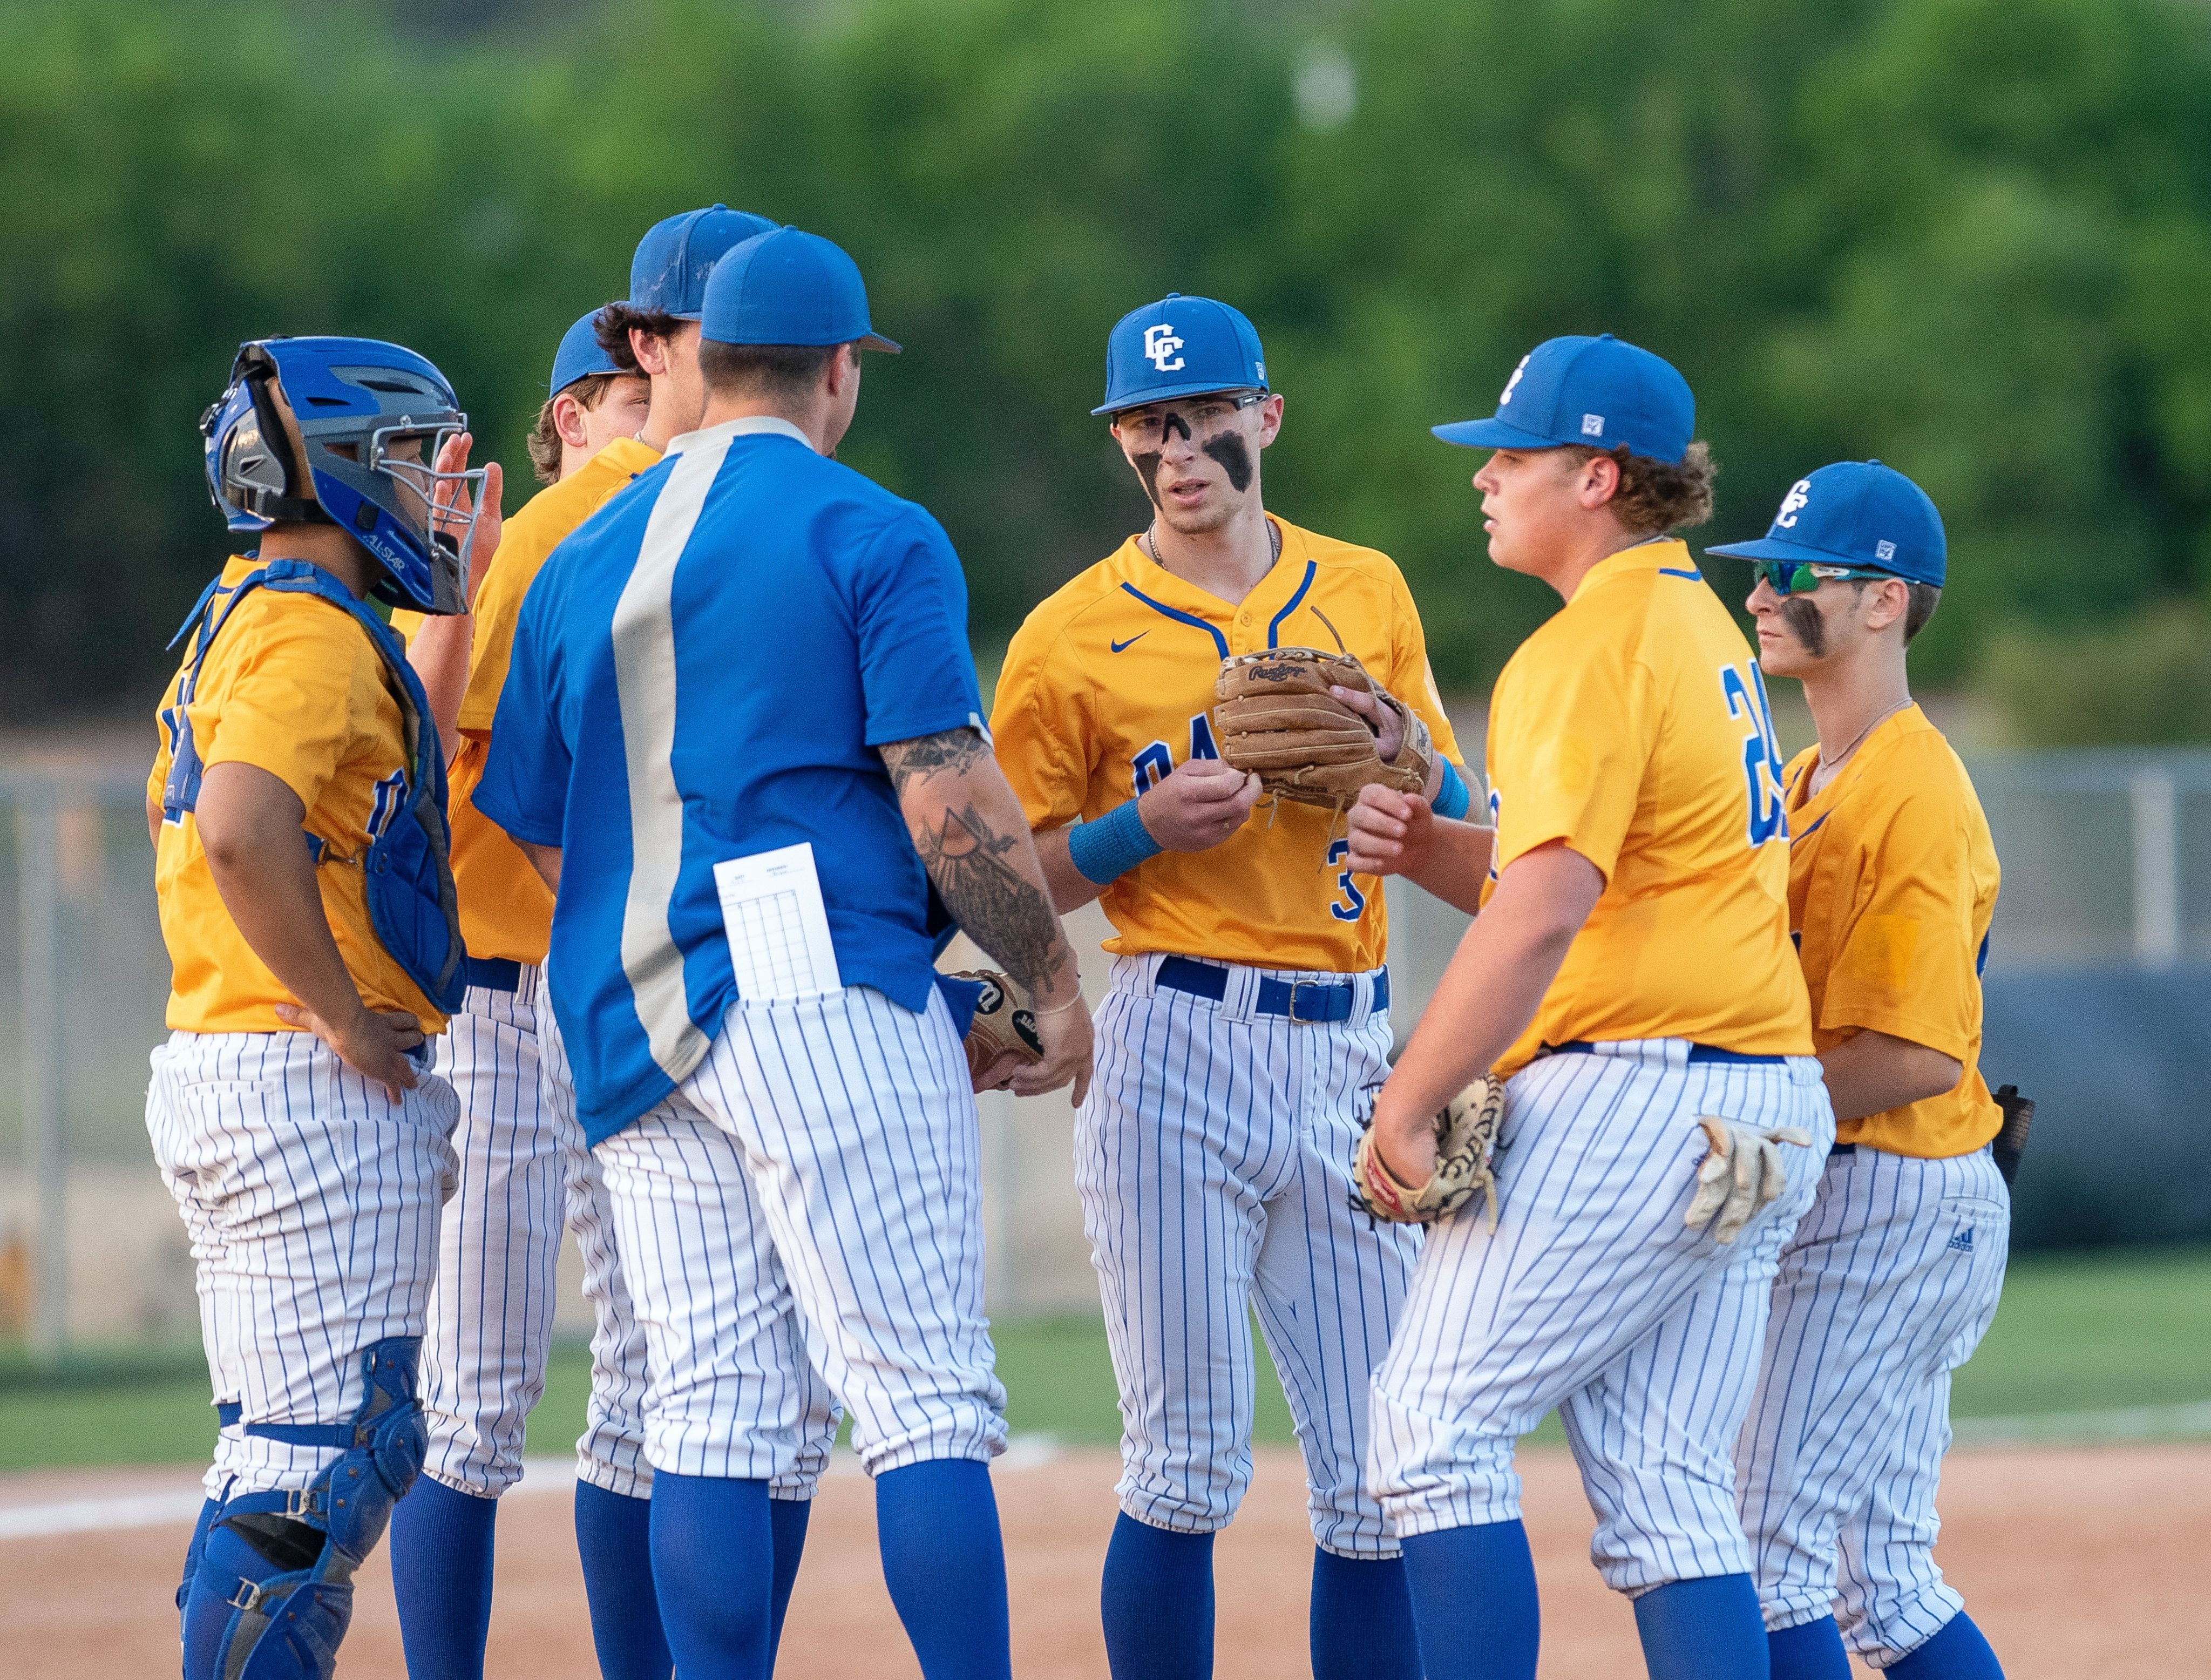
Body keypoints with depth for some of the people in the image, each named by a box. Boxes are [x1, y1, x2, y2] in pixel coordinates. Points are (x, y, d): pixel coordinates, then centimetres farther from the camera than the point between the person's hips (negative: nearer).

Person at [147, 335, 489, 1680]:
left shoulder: (236, 621, 18)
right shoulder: (314, 632, -14)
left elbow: (179, 815, 29)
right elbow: (243, 830, -28)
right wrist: (342, 1016, -20)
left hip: (216, 1060, 11)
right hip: (315, 1093, -11)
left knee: (278, 1455, 14)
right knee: (331, 1454, -12)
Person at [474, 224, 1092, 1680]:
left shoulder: (582, 563, 17)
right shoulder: (872, 537, -3)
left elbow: (542, 834, 20)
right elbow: (949, 801, -11)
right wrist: (1053, 983, 0)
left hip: (633, 1020, 6)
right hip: (823, 1001, -6)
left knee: (711, 1421, 6)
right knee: (929, 1399, -7)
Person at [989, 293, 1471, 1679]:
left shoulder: (1366, 592, 12)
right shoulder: (1073, 638, 2)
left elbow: (1461, 824, 17)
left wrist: (1404, 757, -5)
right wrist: (1146, 825, -15)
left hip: (1352, 1049, 3)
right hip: (1178, 1052, -3)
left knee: (1381, 1484, 1)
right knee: (1188, 1471, -5)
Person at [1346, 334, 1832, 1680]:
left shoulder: (1593, 647, -11)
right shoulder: (1708, 633, 20)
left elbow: (1545, 913, -20)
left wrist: (1409, 1104, -17)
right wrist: (1422, 847, 9)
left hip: (1628, 1098, -10)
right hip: (1767, 1111, 10)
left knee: (1441, 1432, -6)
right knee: (1671, 1493, 7)